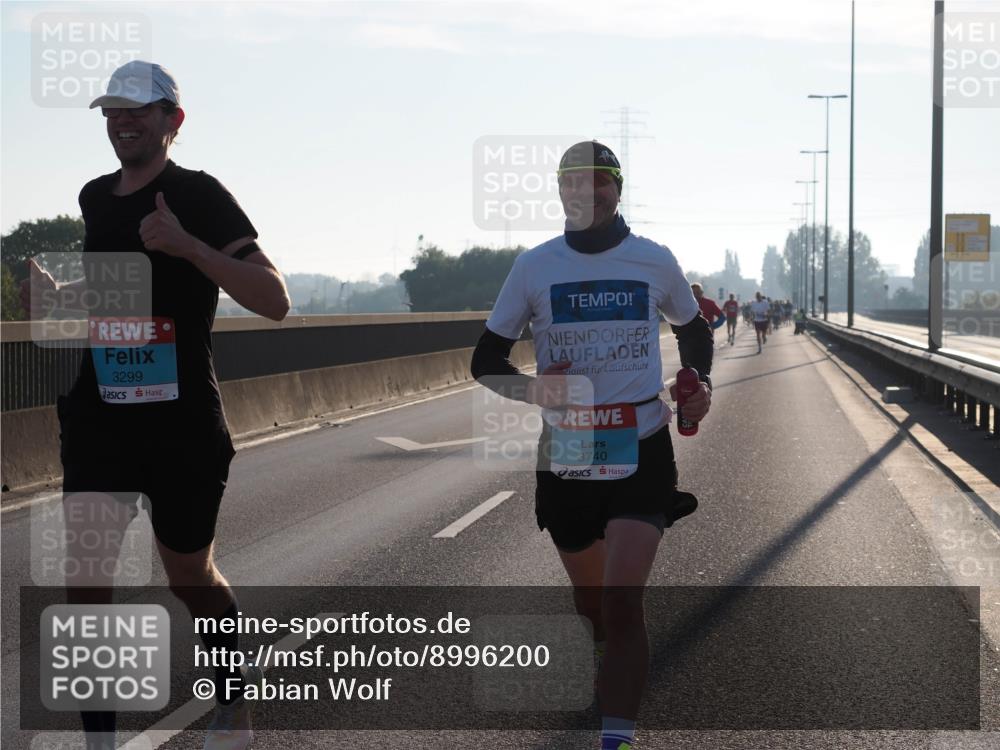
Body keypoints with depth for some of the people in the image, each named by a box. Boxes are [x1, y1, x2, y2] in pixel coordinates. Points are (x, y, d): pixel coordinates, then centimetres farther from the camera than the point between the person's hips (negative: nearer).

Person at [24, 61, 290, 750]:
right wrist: (57, 293, 9)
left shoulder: (199, 196, -8)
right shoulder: (95, 198, 11)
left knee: (190, 575, 11)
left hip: (182, 422, -5)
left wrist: (187, 245, -28)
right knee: (85, 577, -6)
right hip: (98, 416, 5)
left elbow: (273, 299, -17)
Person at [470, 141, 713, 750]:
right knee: (592, 607, 12)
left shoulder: (655, 260, 1)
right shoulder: (535, 266, 0)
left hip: (641, 450, -2)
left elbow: (693, 327, 20)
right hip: (565, 458, 2)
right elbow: (486, 360, 5)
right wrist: (529, 388, -16)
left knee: (623, 605, -17)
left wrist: (699, 382, 0)